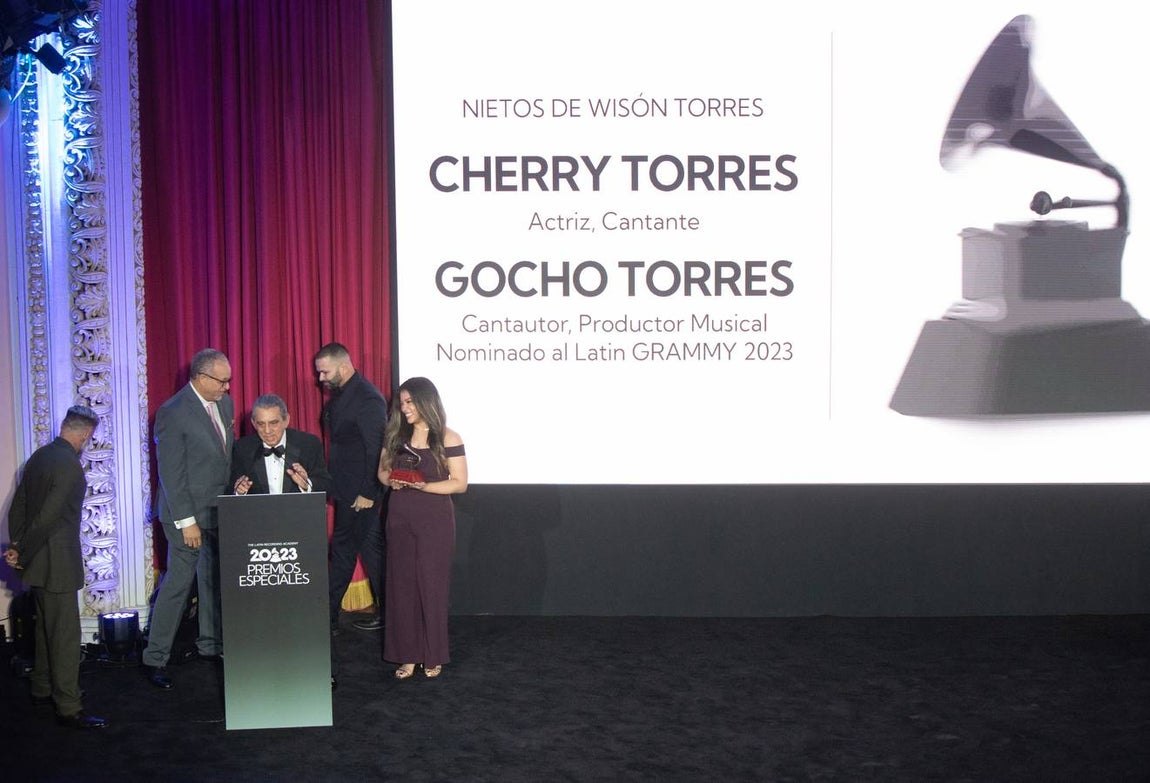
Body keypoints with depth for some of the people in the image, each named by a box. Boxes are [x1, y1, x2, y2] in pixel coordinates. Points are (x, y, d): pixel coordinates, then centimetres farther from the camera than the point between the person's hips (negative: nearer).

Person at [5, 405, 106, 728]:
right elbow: (48, 516, -23)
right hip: (57, 561, -9)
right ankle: (68, 707, 1)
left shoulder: (39, 456, 8)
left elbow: (18, 506, 11)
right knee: (66, 634, -3)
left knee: (46, 626, 22)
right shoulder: (70, 465, -21)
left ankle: (42, 688, 35)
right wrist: (21, 554, -13)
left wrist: (17, 546, 8)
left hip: (37, 559, 9)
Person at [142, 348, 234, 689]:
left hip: (222, 510, 7)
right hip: (189, 513, -7)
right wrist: (186, 521, -17)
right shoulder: (173, 413, -16)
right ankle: (155, 658, 8)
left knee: (214, 580, 15)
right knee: (178, 583, -3)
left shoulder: (225, 403, 6)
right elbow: (171, 473, -17)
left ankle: (210, 644, 29)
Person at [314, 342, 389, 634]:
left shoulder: (367, 398, -19)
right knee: (341, 549, 14)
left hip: (363, 493, -9)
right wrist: (333, 486, 11)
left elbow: (376, 449, -20)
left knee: (372, 549, 3)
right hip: (346, 492, 9)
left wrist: (367, 493, -19)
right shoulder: (339, 395, 9)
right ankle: (328, 615, 22)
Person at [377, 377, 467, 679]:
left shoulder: (447, 439, -6)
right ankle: (408, 655, 14)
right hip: (400, 518, 4)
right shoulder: (396, 435, 8)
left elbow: (459, 483, -8)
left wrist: (422, 486, -19)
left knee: (431, 585, 1)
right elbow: (383, 471, 16)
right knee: (402, 584, 5)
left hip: (435, 519, -4)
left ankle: (433, 657, 14)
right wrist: (392, 481, -7)